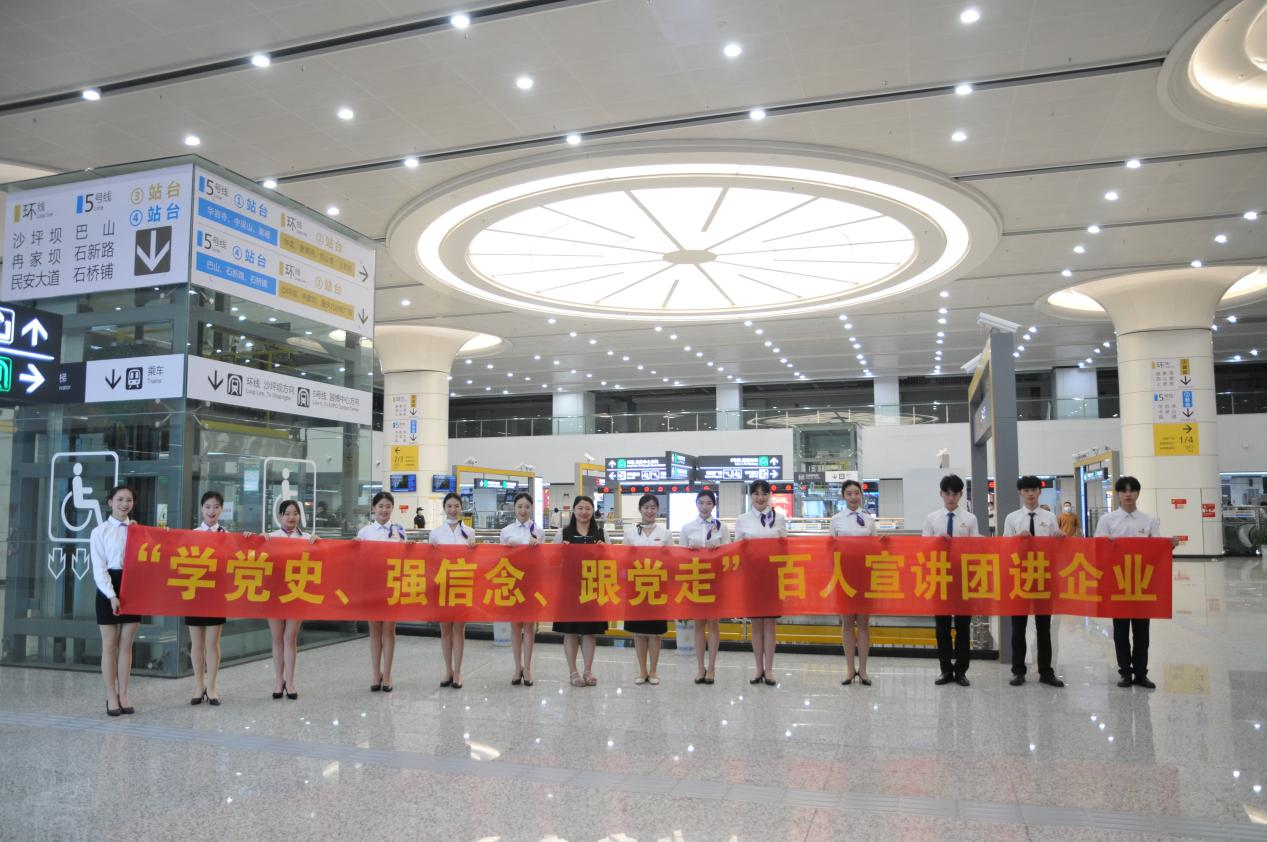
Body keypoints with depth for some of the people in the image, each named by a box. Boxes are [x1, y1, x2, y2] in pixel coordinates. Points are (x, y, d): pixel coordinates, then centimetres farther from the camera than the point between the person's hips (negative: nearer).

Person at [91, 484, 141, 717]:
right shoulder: (100, 531, -2)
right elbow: (99, 568, -8)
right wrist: (111, 595, -17)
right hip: (109, 588, -3)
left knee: (126, 645, 8)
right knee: (110, 645, 4)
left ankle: (123, 695, 15)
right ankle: (111, 696, 12)